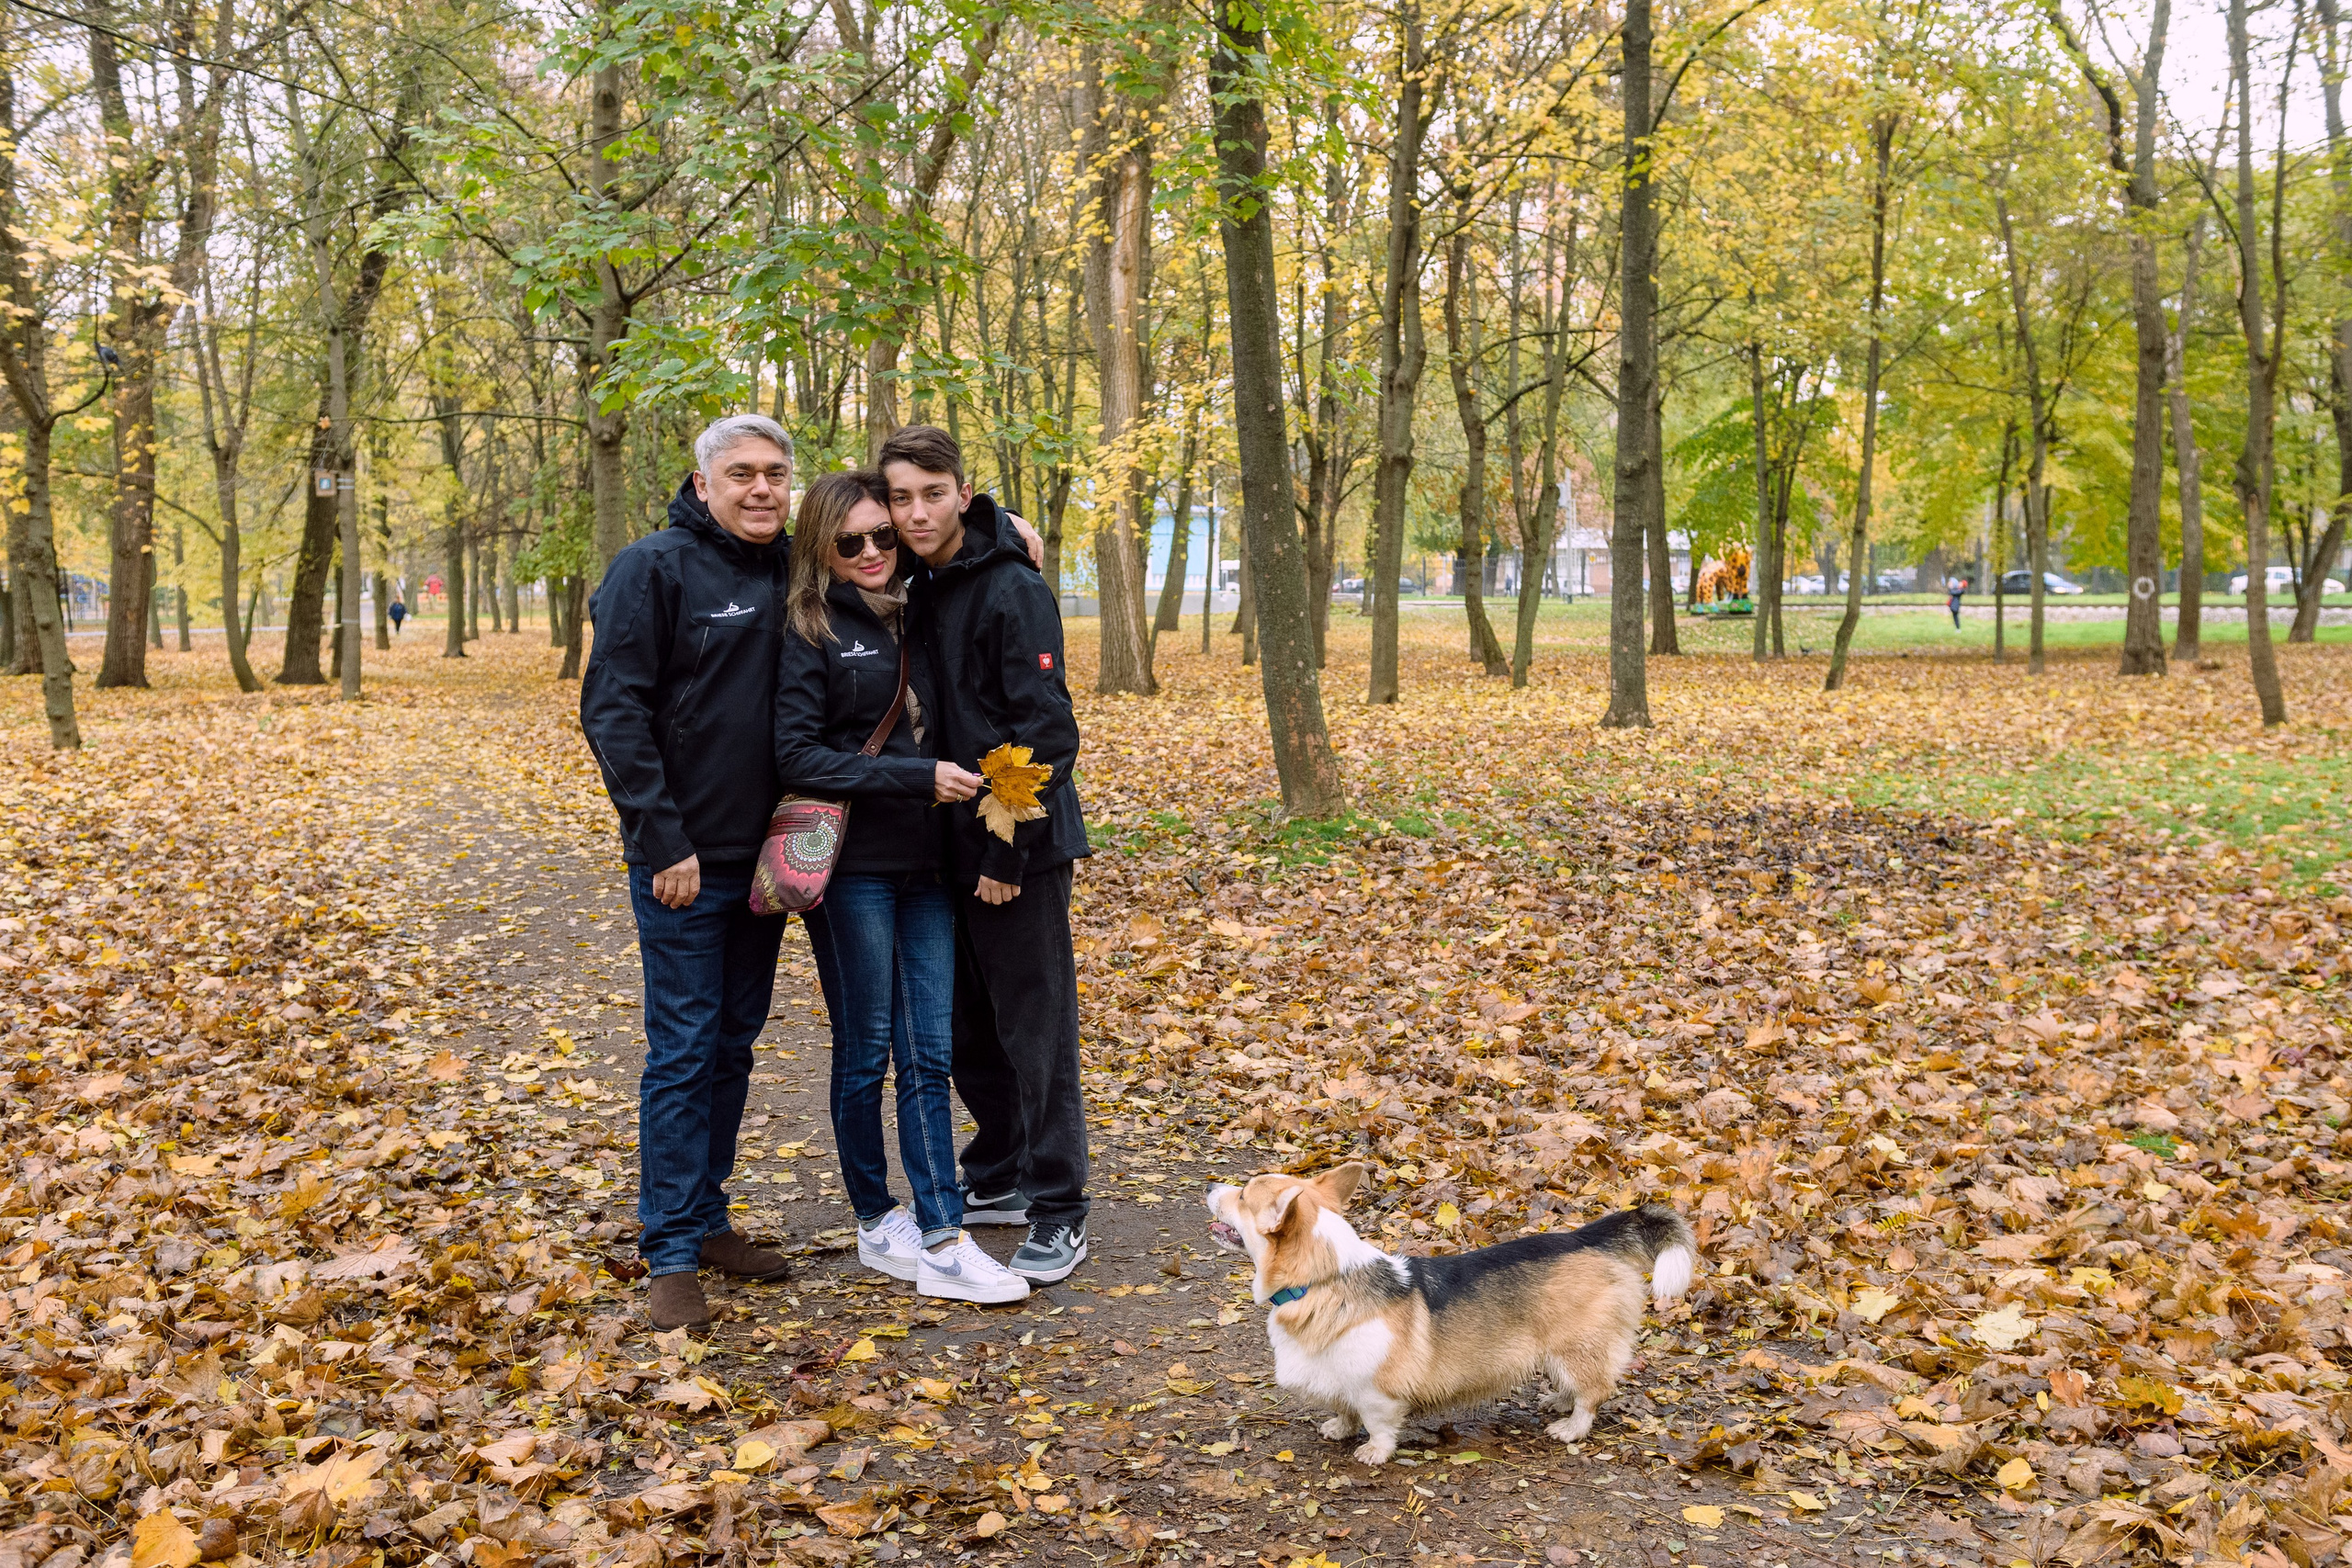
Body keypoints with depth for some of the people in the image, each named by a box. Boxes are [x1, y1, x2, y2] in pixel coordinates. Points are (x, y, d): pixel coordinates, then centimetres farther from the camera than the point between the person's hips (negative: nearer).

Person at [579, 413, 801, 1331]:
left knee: (734, 1044, 13)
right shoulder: (654, 569, -10)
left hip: (764, 856, 6)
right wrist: (664, 842, -17)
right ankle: (673, 1251, 9)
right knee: (684, 1050, -1)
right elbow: (613, 712, -13)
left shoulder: (791, 574, 7)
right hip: (685, 861, -6)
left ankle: (708, 1218, 25)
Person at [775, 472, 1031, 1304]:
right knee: (866, 1051, 5)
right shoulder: (811, 632, -5)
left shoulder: (915, 617, 10)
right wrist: (917, 777, -19)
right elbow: (797, 755, -13)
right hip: (852, 867, -5)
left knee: (929, 1053, 2)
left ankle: (942, 1240, 4)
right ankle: (877, 1222, 21)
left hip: (924, 863, 5)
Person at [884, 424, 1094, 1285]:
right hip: (949, 847, 8)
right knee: (968, 1028, 17)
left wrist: (1008, 851, -19)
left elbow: (1046, 735, -18)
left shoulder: (1015, 592, -15)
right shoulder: (912, 592, 8)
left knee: (1035, 1029, 0)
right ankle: (996, 1180, 32)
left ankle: (1058, 1212, 10)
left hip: (1020, 851, -8)